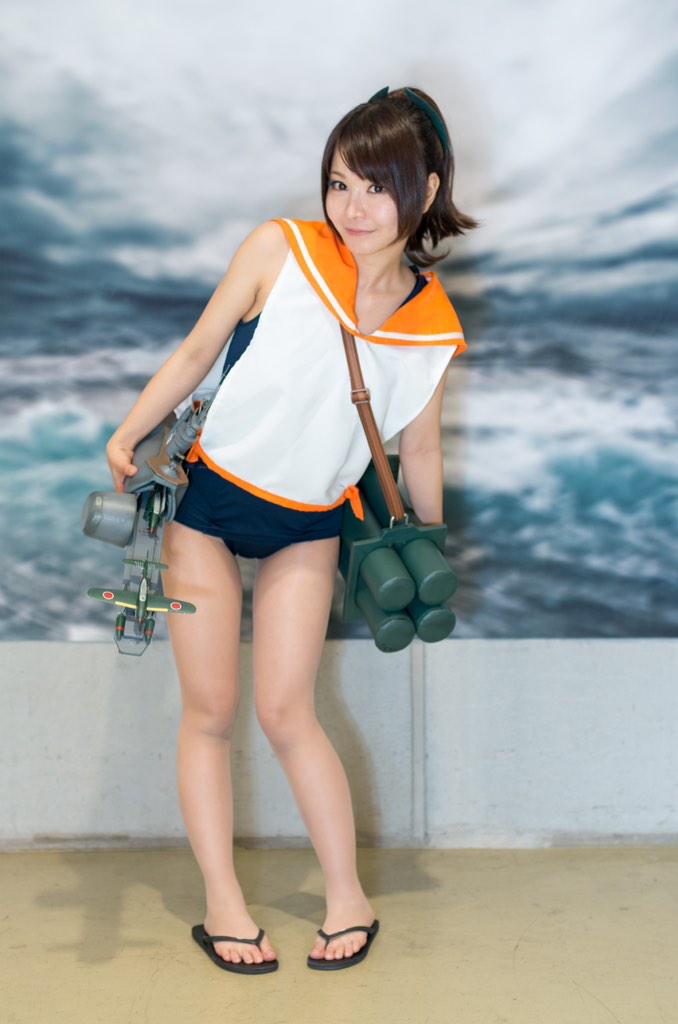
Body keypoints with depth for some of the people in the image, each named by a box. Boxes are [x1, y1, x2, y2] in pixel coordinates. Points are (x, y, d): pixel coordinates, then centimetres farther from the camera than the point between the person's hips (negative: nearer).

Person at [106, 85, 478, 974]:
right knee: (209, 709, 3)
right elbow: (197, 350, -3)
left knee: (286, 711, -3)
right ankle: (221, 901, 15)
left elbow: (419, 450, 6)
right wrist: (128, 436, -5)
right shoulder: (280, 250, -15)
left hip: (307, 529, 0)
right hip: (207, 501, 0)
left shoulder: (434, 328, -9)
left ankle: (348, 895, 14)